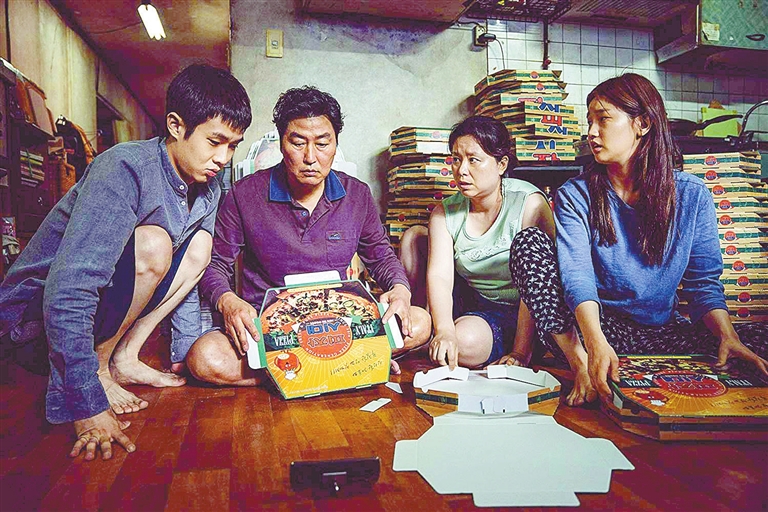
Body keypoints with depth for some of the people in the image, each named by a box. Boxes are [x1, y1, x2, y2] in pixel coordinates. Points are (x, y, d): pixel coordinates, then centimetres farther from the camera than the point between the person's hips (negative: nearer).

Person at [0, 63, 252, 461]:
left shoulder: (207, 189, -2)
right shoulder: (125, 169, -27)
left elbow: (185, 275, 9)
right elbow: (68, 293, -34)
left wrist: (186, 359, 7)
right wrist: (87, 406, -34)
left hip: (100, 309, 8)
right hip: (34, 318, -7)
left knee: (199, 244, -3)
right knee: (152, 245, -30)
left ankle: (124, 358, -4)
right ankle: (97, 369, -11)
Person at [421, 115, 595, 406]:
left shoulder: (529, 203, -15)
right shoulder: (445, 213, -1)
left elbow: (535, 283, -22)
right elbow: (439, 275, -17)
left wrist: (520, 352, -27)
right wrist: (444, 329, -36)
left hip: (521, 313, -3)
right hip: (474, 307, 4)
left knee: (528, 239, -33)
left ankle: (577, 358, -30)